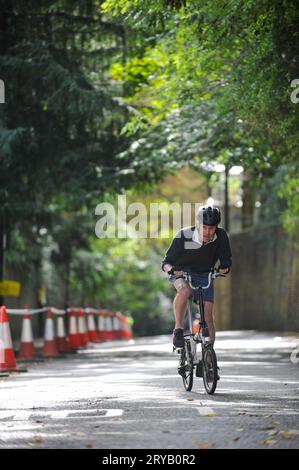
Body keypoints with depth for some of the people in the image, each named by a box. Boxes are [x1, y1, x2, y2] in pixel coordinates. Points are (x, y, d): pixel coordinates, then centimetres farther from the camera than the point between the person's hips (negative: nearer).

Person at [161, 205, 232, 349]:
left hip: (204, 276, 2)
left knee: (208, 317, -8)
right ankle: (178, 329, -21)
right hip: (181, 273, -2)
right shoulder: (183, 237, -24)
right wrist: (171, 269, -41)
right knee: (184, 290, -36)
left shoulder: (221, 237, -19)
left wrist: (224, 267, -32)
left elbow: (226, 259, -9)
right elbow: (166, 262, -19)